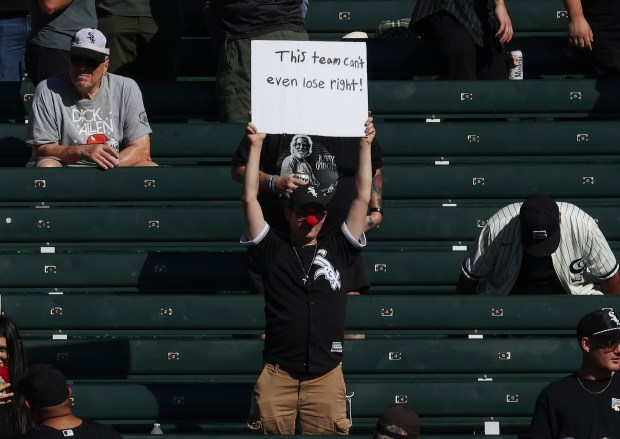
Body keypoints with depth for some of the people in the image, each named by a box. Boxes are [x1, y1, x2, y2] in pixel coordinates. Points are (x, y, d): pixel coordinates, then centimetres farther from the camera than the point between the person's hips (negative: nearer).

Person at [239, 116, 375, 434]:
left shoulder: (338, 250, 14)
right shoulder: (272, 251, 11)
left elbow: (362, 197, 13)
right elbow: (250, 199, 7)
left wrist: (365, 145, 13)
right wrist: (256, 146, 7)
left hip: (327, 376, 1)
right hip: (278, 375, -1)